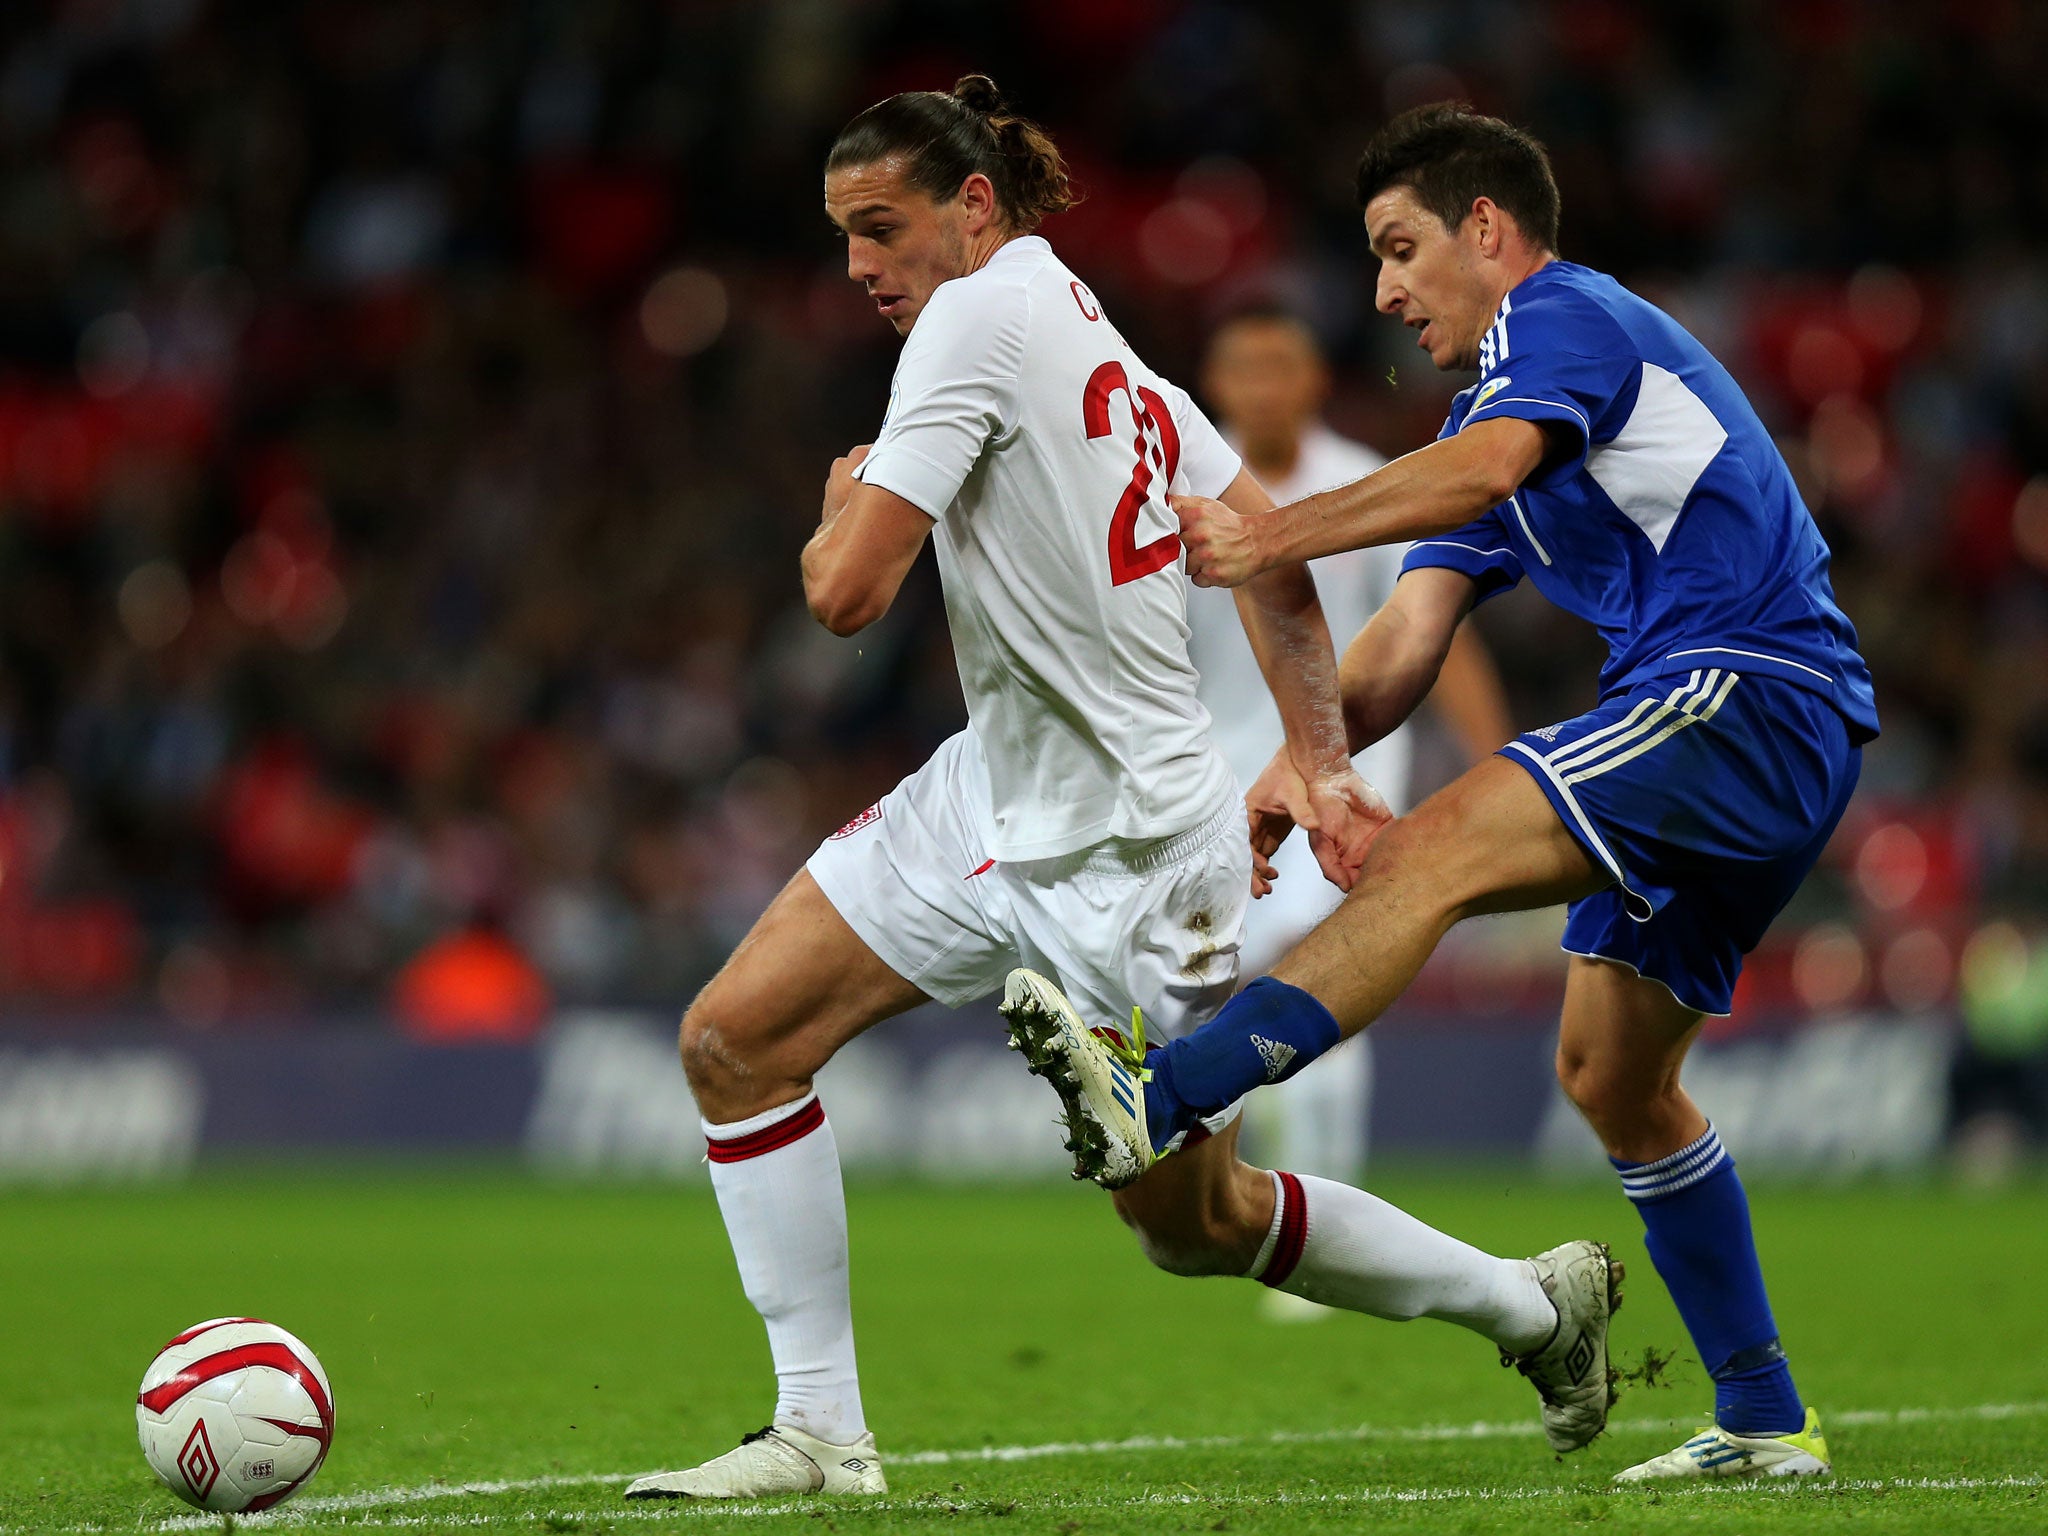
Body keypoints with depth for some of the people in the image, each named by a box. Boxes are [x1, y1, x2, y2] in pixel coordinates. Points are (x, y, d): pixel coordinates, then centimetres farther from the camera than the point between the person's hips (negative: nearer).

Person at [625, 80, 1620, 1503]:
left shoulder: (981, 315, -18)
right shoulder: (1098, 337, 8)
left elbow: (849, 588, -23)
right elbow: (1278, 556, 11)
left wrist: (845, 506, 0)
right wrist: (1324, 771, 12)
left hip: (1130, 850, -9)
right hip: (1000, 799, 9)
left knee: (1196, 1224, 6)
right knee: (734, 1040, 0)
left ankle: (1537, 1303, 25)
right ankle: (822, 1434, 3)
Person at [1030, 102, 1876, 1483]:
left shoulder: (1563, 314, -1)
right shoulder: (1503, 399, 28)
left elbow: (1480, 471, -24)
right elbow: (1410, 643, 18)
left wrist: (1276, 536, -30)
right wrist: (1296, 769, 3)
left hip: (1751, 693, -10)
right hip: (1778, 748, 10)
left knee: (1439, 850, -25)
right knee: (1612, 1074, 13)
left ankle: (1154, 1106, -40)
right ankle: (1766, 1424, 17)